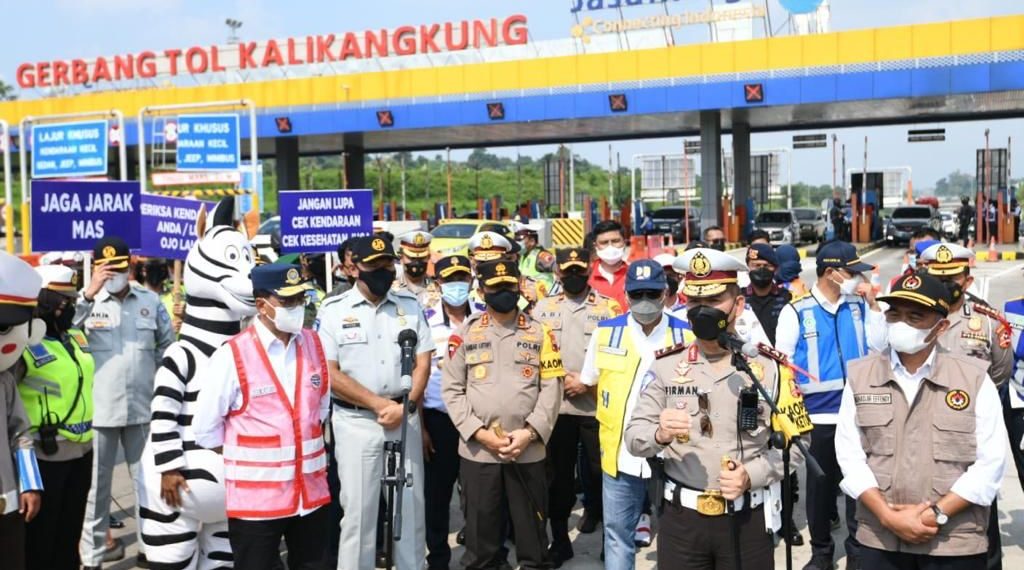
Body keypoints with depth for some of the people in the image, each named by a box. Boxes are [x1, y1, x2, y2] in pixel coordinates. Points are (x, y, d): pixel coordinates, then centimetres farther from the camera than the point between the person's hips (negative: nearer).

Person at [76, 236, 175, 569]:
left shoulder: (150, 300, 3)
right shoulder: (88, 301, -2)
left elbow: (168, 344, 13)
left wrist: (156, 375, 6)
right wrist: (88, 293, -25)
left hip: (143, 406, 2)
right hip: (99, 409, -2)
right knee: (97, 483, 7)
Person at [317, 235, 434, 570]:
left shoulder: (410, 305, 6)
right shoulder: (333, 311, -4)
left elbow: (423, 362, 5)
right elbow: (330, 374, -9)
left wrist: (404, 406, -10)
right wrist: (379, 404, -13)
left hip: (405, 418, 3)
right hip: (355, 422, -3)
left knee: (411, 506, 10)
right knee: (358, 509, 4)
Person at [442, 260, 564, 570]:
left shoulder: (540, 332, 6)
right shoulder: (465, 333, 5)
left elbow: (551, 388, 1)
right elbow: (452, 389, 1)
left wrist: (530, 432, -11)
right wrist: (479, 433, -10)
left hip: (528, 451, 0)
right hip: (477, 451, 0)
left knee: (532, 530, 9)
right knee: (480, 530, 10)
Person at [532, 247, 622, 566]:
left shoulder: (608, 308, 2)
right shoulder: (543, 308, 8)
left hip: (597, 406, -2)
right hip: (555, 405, 2)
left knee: (601, 471, 3)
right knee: (558, 475, 8)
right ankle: (559, 540, 21)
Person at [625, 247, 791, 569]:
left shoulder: (768, 367, -2)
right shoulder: (666, 365, 0)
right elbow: (634, 437, -3)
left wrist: (751, 476, -19)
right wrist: (659, 434, -25)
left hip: (746, 518, 0)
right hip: (681, 517, 1)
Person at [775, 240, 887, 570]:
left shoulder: (858, 305, 4)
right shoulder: (796, 311, -5)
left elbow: (878, 345, -1)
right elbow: (782, 360, -2)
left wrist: (872, 304, -7)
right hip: (818, 415, -2)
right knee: (819, 484, 10)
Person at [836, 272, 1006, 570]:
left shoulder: (975, 378, -2)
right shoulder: (860, 376, 1)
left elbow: (991, 461, -6)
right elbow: (849, 454, -2)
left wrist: (936, 514, -13)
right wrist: (888, 516, -12)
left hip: (956, 543, -1)